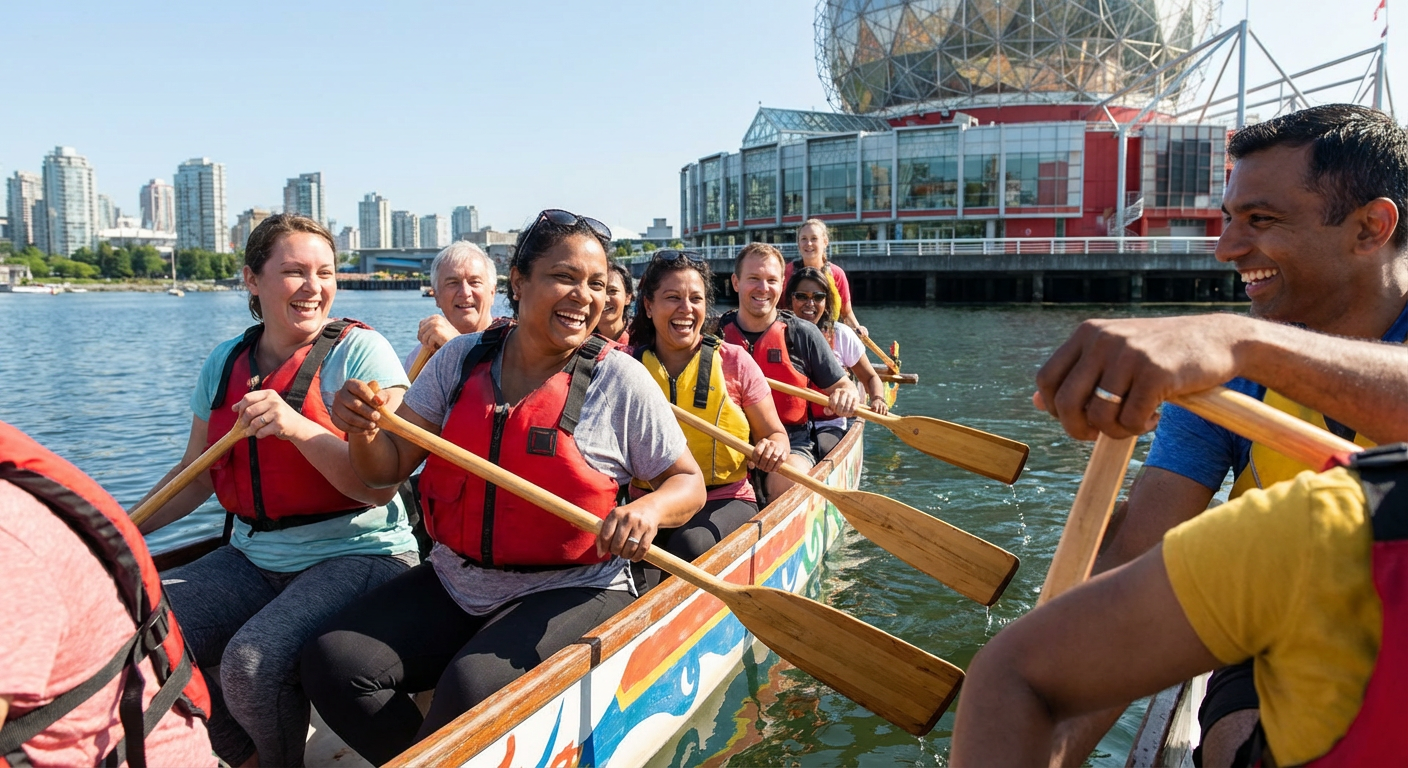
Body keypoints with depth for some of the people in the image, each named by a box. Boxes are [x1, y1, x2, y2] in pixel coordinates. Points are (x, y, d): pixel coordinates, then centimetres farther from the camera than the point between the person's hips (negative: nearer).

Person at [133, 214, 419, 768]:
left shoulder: (359, 352, -9)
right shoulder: (225, 363, 9)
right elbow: (196, 473, 18)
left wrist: (296, 427, -28)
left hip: (357, 557, -6)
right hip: (250, 561, 6)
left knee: (250, 662, -27)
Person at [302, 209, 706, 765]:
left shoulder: (621, 379, -7)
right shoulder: (462, 358, 2)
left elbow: (688, 482, -1)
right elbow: (389, 470, 5)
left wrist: (649, 510, -23)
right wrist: (365, 432, -18)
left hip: (569, 593, -4)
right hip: (454, 587, 4)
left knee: (473, 687, -29)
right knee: (332, 662, -14)